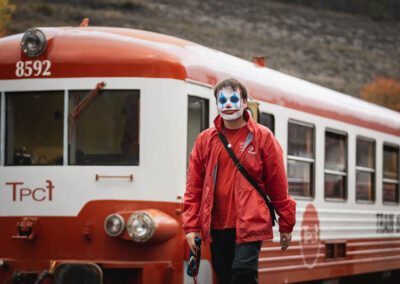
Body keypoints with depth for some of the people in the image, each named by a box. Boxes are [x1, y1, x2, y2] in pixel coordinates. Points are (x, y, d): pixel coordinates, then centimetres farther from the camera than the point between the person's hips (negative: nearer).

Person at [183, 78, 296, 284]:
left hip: (250, 223, -3)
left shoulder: (262, 137, 2)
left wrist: (286, 225, 6)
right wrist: (191, 226, 3)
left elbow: (277, 183, 5)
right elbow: (194, 187, 10)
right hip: (217, 226, 4)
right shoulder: (205, 139, 9)